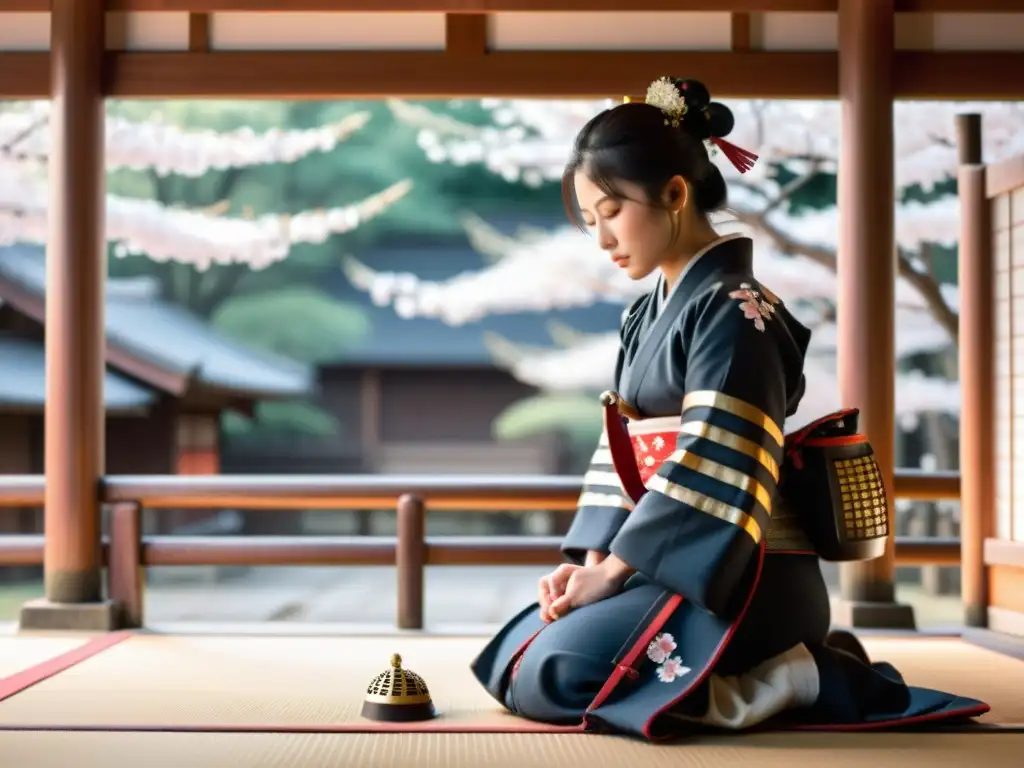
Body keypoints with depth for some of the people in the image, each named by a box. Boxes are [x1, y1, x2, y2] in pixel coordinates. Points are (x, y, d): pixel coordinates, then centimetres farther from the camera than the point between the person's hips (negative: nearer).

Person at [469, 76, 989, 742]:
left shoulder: (733, 309, -14)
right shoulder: (647, 316, 15)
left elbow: (711, 468, -20)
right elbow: (621, 446, 12)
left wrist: (614, 567, -18)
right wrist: (594, 558, -2)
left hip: (739, 579, -10)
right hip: (674, 565, 10)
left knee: (546, 677, -21)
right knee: (511, 658, 9)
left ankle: (787, 679, -10)